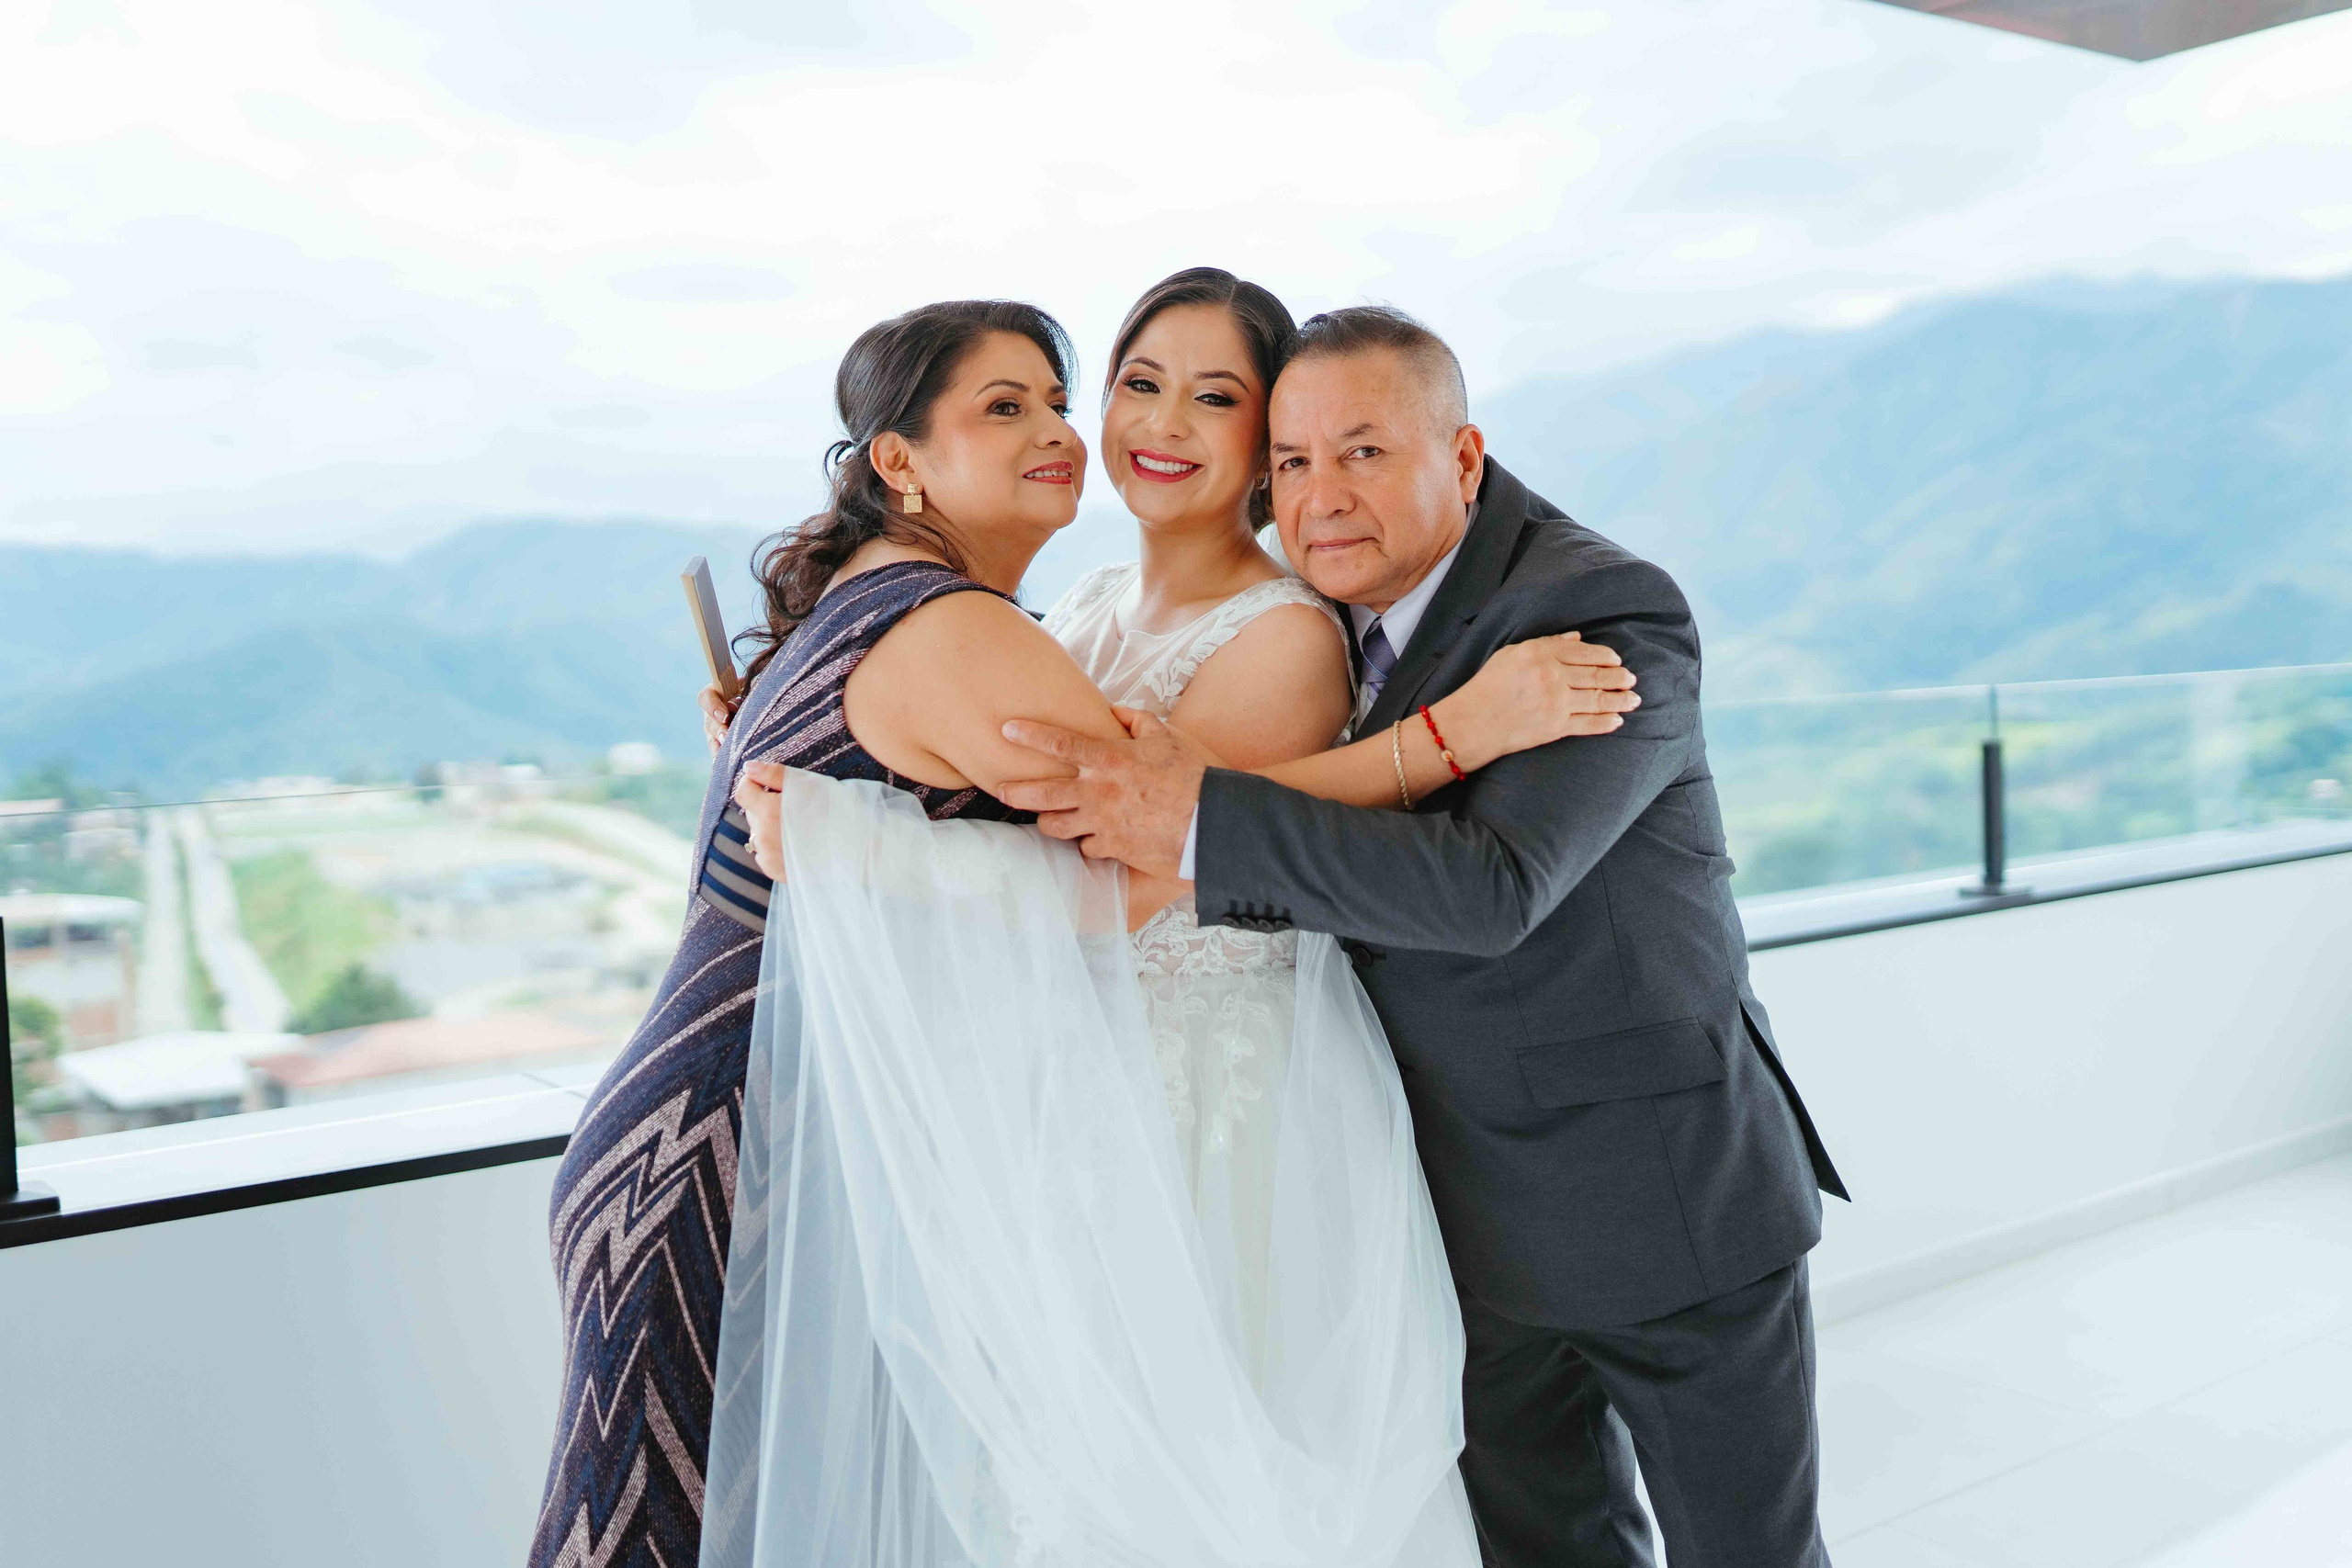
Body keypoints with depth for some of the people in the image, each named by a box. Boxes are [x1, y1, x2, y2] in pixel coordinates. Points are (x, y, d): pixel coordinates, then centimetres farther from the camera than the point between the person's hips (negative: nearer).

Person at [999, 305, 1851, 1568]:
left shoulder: (1612, 612, -21)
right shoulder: (1325, 616, 1)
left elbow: (1494, 884, -34)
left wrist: (1201, 822, -35)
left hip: (1668, 1196, -6)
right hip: (1478, 1216, 6)